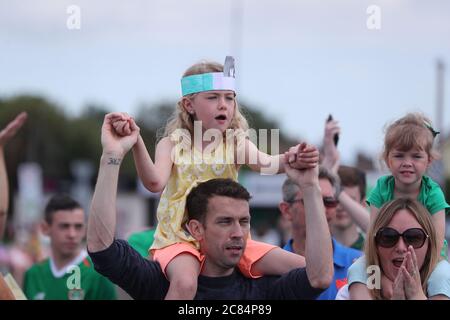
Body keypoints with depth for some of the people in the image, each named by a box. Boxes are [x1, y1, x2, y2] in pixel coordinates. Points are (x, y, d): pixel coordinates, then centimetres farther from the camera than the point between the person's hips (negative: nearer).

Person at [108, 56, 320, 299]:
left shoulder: (236, 144, -1)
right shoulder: (173, 144, -5)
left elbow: (266, 164, -23)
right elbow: (155, 183, -24)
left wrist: (290, 161, -46)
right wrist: (136, 142, -39)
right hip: (180, 238, -3)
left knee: (305, 269, -7)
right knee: (185, 282, -37)